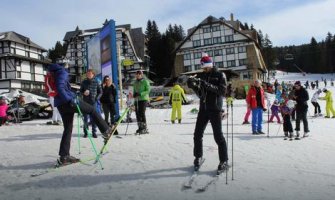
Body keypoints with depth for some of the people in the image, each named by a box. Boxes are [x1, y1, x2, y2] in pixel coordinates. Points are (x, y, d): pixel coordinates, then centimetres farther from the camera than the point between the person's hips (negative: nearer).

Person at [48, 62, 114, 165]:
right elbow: (60, 87, -22)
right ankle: (106, 131, 12)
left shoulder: (54, 73, 19)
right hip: (67, 102, -9)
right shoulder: (61, 71, -8)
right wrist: (70, 99, -27)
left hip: (60, 105, 9)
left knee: (67, 129, 11)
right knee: (92, 110, 7)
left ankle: (64, 156, 10)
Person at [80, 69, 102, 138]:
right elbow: (80, 91, 12)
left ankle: (94, 132, 7)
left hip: (93, 102, 0)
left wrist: (97, 98, -6)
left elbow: (100, 92, 9)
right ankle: (85, 132, 12)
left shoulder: (96, 82, 5)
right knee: (86, 118, 2)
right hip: (85, 102, 1)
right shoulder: (84, 82, 7)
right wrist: (83, 93, -10)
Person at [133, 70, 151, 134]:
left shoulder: (145, 81, -2)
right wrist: (134, 94, 1)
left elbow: (148, 90, -9)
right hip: (137, 100, 6)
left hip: (143, 99, -6)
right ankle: (140, 127, 13)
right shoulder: (135, 82, 16)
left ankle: (145, 128, -8)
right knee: (137, 113, 3)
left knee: (142, 113, -13)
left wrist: (140, 94, -19)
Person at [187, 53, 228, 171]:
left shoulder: (219, 75, -2)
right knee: (197, 134, 7)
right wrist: (193, 86, -11)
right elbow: (200, 94, 8)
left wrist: (208, 85, -24)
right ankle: (198, 157, 25)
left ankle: (224, 161, 7)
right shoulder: (201, 76, 10)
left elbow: (222, 91, -13)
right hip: (203, 109, 5)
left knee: (218, 135, -4)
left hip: (215, 109, -5)